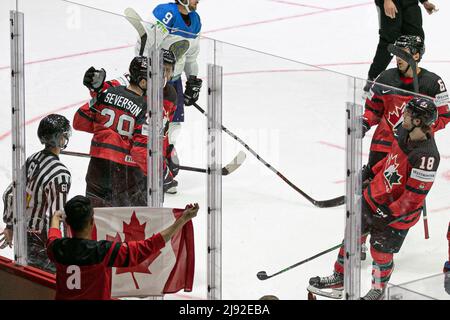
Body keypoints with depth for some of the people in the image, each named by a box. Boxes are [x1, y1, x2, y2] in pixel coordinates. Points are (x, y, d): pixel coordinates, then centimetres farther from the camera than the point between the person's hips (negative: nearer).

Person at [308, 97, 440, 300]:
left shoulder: (426, 156, -32)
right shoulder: (404, 132, -7)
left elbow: (414, 197, -27)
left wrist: (388, 215, -24)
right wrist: (371, 172, 18)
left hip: (398, 213, -7)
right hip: (374, 197, 7)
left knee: (380, 252, 6)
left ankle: (379, 290, 33)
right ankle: (339, 278, 33)